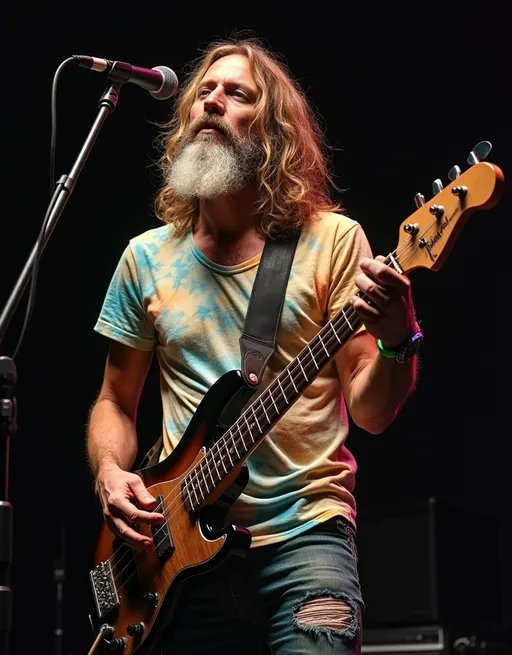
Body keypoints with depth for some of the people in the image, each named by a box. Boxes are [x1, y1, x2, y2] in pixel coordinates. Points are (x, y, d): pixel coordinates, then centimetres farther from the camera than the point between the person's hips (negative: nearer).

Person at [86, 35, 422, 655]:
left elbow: (369, 410, -4)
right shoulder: (148, 257, 8)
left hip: (304, 532, -3)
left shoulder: (331, 240, -1)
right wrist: (111, 474, -3)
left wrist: (397, 340, -24)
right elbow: (115, 402, 17)